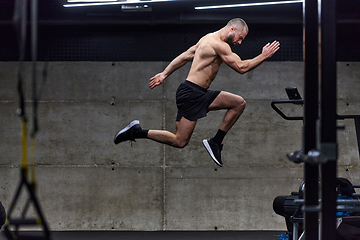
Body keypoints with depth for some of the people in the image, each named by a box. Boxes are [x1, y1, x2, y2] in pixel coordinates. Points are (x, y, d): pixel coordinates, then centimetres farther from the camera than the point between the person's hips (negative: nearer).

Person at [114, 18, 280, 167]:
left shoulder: (209, 38, 17)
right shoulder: (219, 44, -15)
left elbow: (185, 56, 21)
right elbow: (241, 68, -15)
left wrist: (164, 74, 24)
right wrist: (263, 56, -7)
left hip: (201, 94, 11)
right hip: (191, 93, -11)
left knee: (239, 103, 6)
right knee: (180, 141, -10)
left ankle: (215, 142, 8)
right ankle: (136, 132, -2)